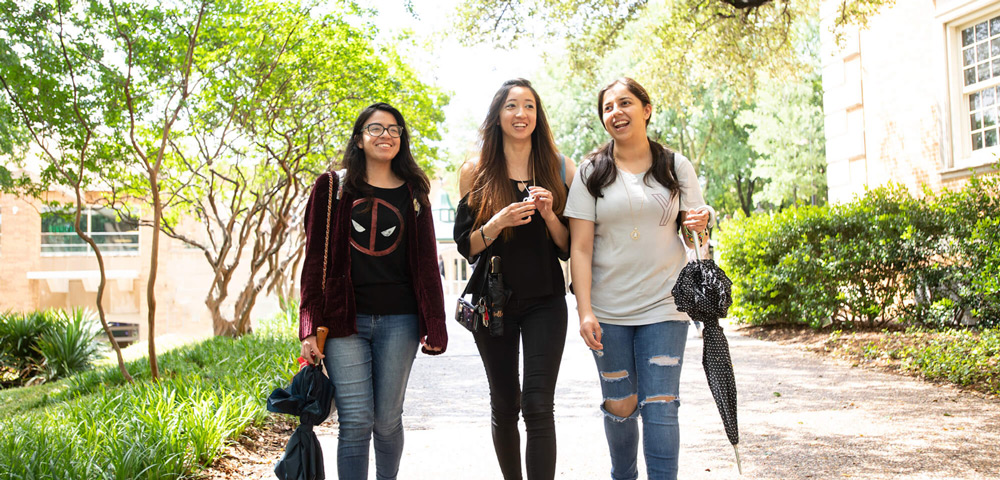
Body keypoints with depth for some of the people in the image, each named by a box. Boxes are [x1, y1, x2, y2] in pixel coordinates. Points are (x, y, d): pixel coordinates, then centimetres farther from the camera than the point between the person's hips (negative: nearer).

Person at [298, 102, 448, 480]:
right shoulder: (333, 188, 6)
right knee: (355, 423, -4)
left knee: (388, 420, 8)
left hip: (398, 321, 1)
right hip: (344, 321, -1)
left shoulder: (413, 193, 10)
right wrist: (310, 328, -4)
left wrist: (434, 325, 2)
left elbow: (427, 263, 9)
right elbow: (315, 261, 3)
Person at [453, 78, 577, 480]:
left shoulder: (560, 169, 2)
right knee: (504, 405, 11)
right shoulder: (476, 171, 2)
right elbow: (465, 244, 0)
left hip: (545, 300, -1)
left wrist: (549, 214, -15)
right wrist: (499, 222, -18)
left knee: (538, 406, -10)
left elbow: (570, 247, 3)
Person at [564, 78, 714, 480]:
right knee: (619, 405, 7)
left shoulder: (676, 167, 6)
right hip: (609, 310, 0)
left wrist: (700, 224, -13)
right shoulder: (592, 172, 2)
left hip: (664, 304, 0)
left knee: (660, 405, -4)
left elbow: (693, 234, 12)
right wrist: (584, 311, -11)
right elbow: (580, 247, -2)